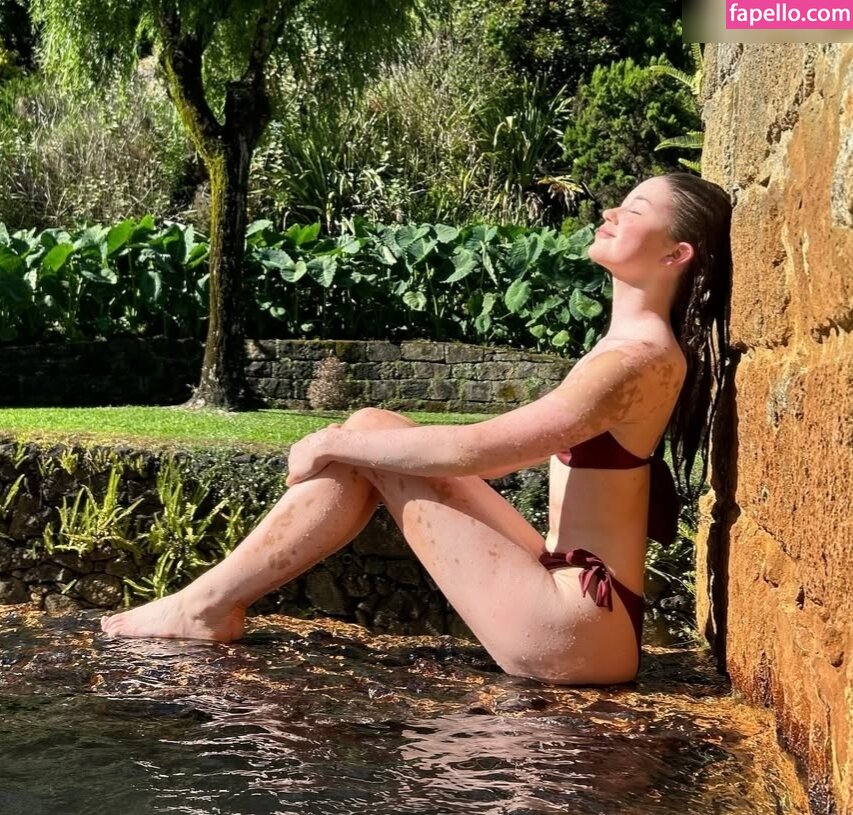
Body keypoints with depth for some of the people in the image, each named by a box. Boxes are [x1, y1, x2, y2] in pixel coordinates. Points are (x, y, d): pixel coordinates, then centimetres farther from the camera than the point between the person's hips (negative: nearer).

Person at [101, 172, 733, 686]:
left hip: (576, 630, -9)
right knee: (370, 439, 3)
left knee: (368, 434, -9)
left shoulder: (641, 356, -16)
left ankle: (207, 607, 1)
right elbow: (503, 451, 19)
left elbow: (472, 449, -19)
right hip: (570, 596, 9)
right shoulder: (631, 346, 14)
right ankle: (214, 601, 7)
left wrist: (333, 444, -9)